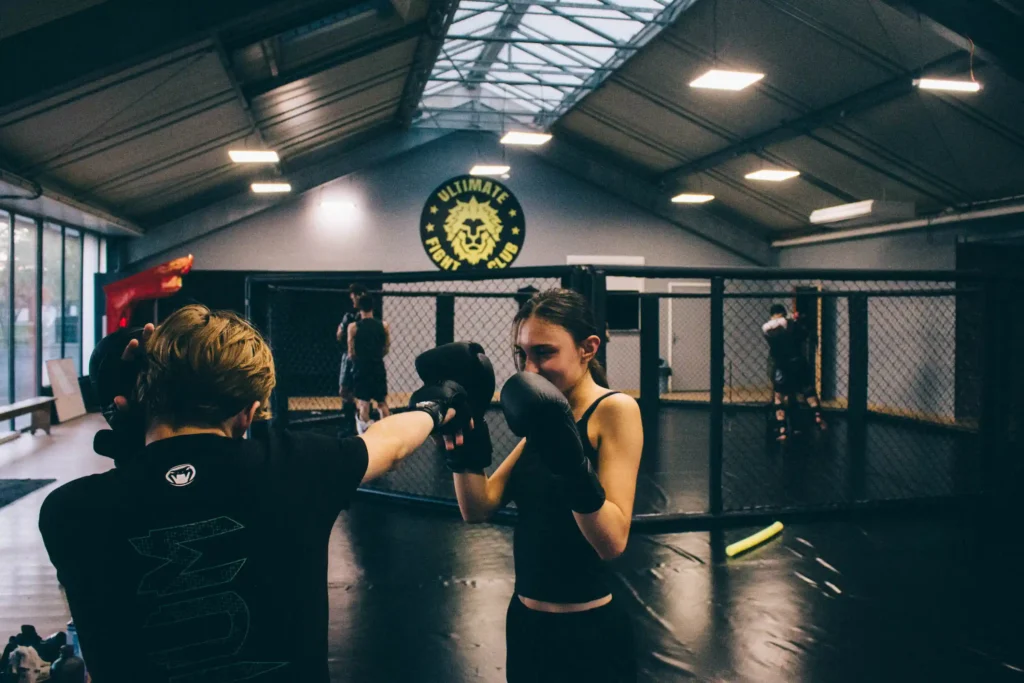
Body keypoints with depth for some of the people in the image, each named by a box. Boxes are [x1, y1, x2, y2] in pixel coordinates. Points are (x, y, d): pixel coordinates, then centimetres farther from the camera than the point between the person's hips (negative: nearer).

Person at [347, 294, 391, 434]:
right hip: (378, 368, 2)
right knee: (382, 403, 13)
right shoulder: (384, 326, -1)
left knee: (363, 404, 4)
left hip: (361, 368, -2)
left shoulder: (353, 327, -8)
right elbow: (386, 349, 3)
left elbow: (351, 353, -6)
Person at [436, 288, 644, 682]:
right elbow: (478, 509, 0)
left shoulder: (615, 409, -15)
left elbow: (613, 541, -23)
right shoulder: (550, 417, 7)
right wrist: (463, 444, -13)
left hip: (588, 635, -7)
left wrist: (573, 465, -36)